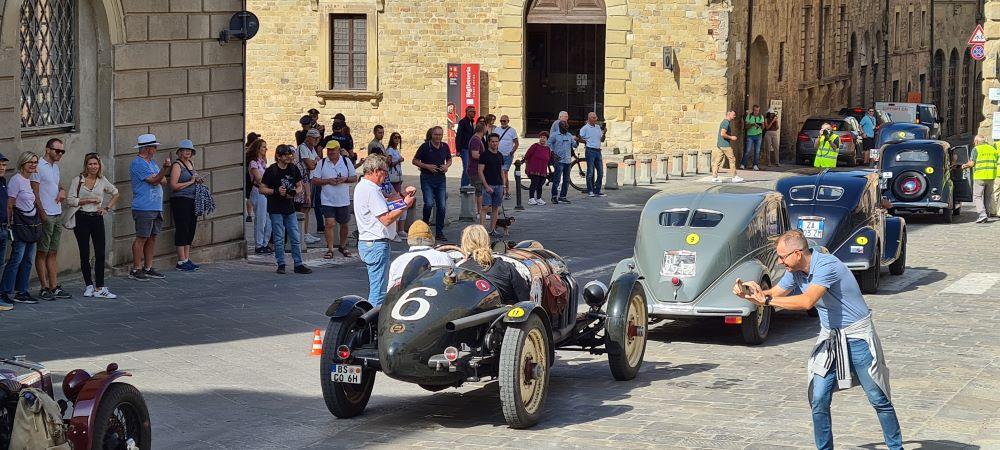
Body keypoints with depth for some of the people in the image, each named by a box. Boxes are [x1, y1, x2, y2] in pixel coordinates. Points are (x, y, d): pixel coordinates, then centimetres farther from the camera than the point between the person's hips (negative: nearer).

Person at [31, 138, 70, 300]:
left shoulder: (55, 166, 14)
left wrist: (62, 190, 4)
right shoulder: (39, 166, -11)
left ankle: (54, 287, 12)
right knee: (42, 253, -1)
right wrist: (42, 214, -17)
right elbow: (35, 193, -14)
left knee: (53, 253, 10)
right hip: (45, 216, -8)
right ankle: (44, 288, 2)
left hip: (57, 215, 8)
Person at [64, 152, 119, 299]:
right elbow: (70, 200, -7)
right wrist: (87, 200, -13)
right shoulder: (78, 180, -2)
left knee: (101, 254, -4)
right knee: (85, 254, 4)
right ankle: (89, 285, 14)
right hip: (81, 219, -2)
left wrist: (108, 207, 10)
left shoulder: (102, 181, 6)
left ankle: (99, 288, -1)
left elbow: (116, 193, 21)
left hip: (97, 218, 2)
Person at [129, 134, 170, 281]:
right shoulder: (138, 163, -10)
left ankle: (148, 268, 17)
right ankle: (135, 269, -2)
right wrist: (165, 167, -25)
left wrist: (155, 179, -6)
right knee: (142, 238, -7)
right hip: (144, 208, -9)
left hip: (156, 207, 9)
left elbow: (163, 180, 14)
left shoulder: (151, 162, 19)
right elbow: (155, 181, -16)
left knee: (152, 237, 11)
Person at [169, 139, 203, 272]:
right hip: (180, 201, -8)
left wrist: (198, 180, 11)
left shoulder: (191, 163, 17)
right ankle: (181, 261, -4)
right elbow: (174, 186, -16)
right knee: (182, 230, -7)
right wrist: (191, 182, -13)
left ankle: (187, 259, 16)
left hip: (192, 201, 8)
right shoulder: (177, 165, -8)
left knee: (191, 230, 9)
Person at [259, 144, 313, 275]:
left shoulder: (293, 169, 4)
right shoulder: (271, 171, -9)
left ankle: (298, 264, 8)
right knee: (279, 238, 1)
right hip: (275, 209, -4)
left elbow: (300, 186, 14)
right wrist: (276, 191, -20)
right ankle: (281, 264, 10)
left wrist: (294, 192, -8)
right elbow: (262, 189, -6)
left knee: (295, 238, 3)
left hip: (290, 207, 4)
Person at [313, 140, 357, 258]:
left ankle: (342, 246, 31)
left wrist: (345, 179, -14)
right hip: (327, 200, -2)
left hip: (344, 200, 2)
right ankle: (330, 250, -5)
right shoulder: (322, 163, 2)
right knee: (330, 224, -11)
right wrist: (328, 181, -15)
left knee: (344, 225, 13)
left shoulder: (346, 161, 4)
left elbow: (355, 178, 5)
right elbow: (315, 180, 0)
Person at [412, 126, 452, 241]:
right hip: (427, 178, -4)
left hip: (440, 178, 4)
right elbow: (415, 161, -2)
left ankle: (439, 232, 9)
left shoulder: (445, 147, 6)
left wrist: (446, 166, -1)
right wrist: (427, 166, -15)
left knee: (442, 206, 0)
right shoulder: (425, 146, -6)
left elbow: (449, 159, 21)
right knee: (429, 203, -16)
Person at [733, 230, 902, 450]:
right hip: (829, 337, 7)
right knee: (818, 400, 0)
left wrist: (766, 300, -31)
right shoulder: (796, 272, 1)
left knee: (878, 399, 2)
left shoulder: (826, 265, -25)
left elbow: (807, 301, -36)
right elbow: (772, 295, 10)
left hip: (857, 336, -7)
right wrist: (745, 293, -10)